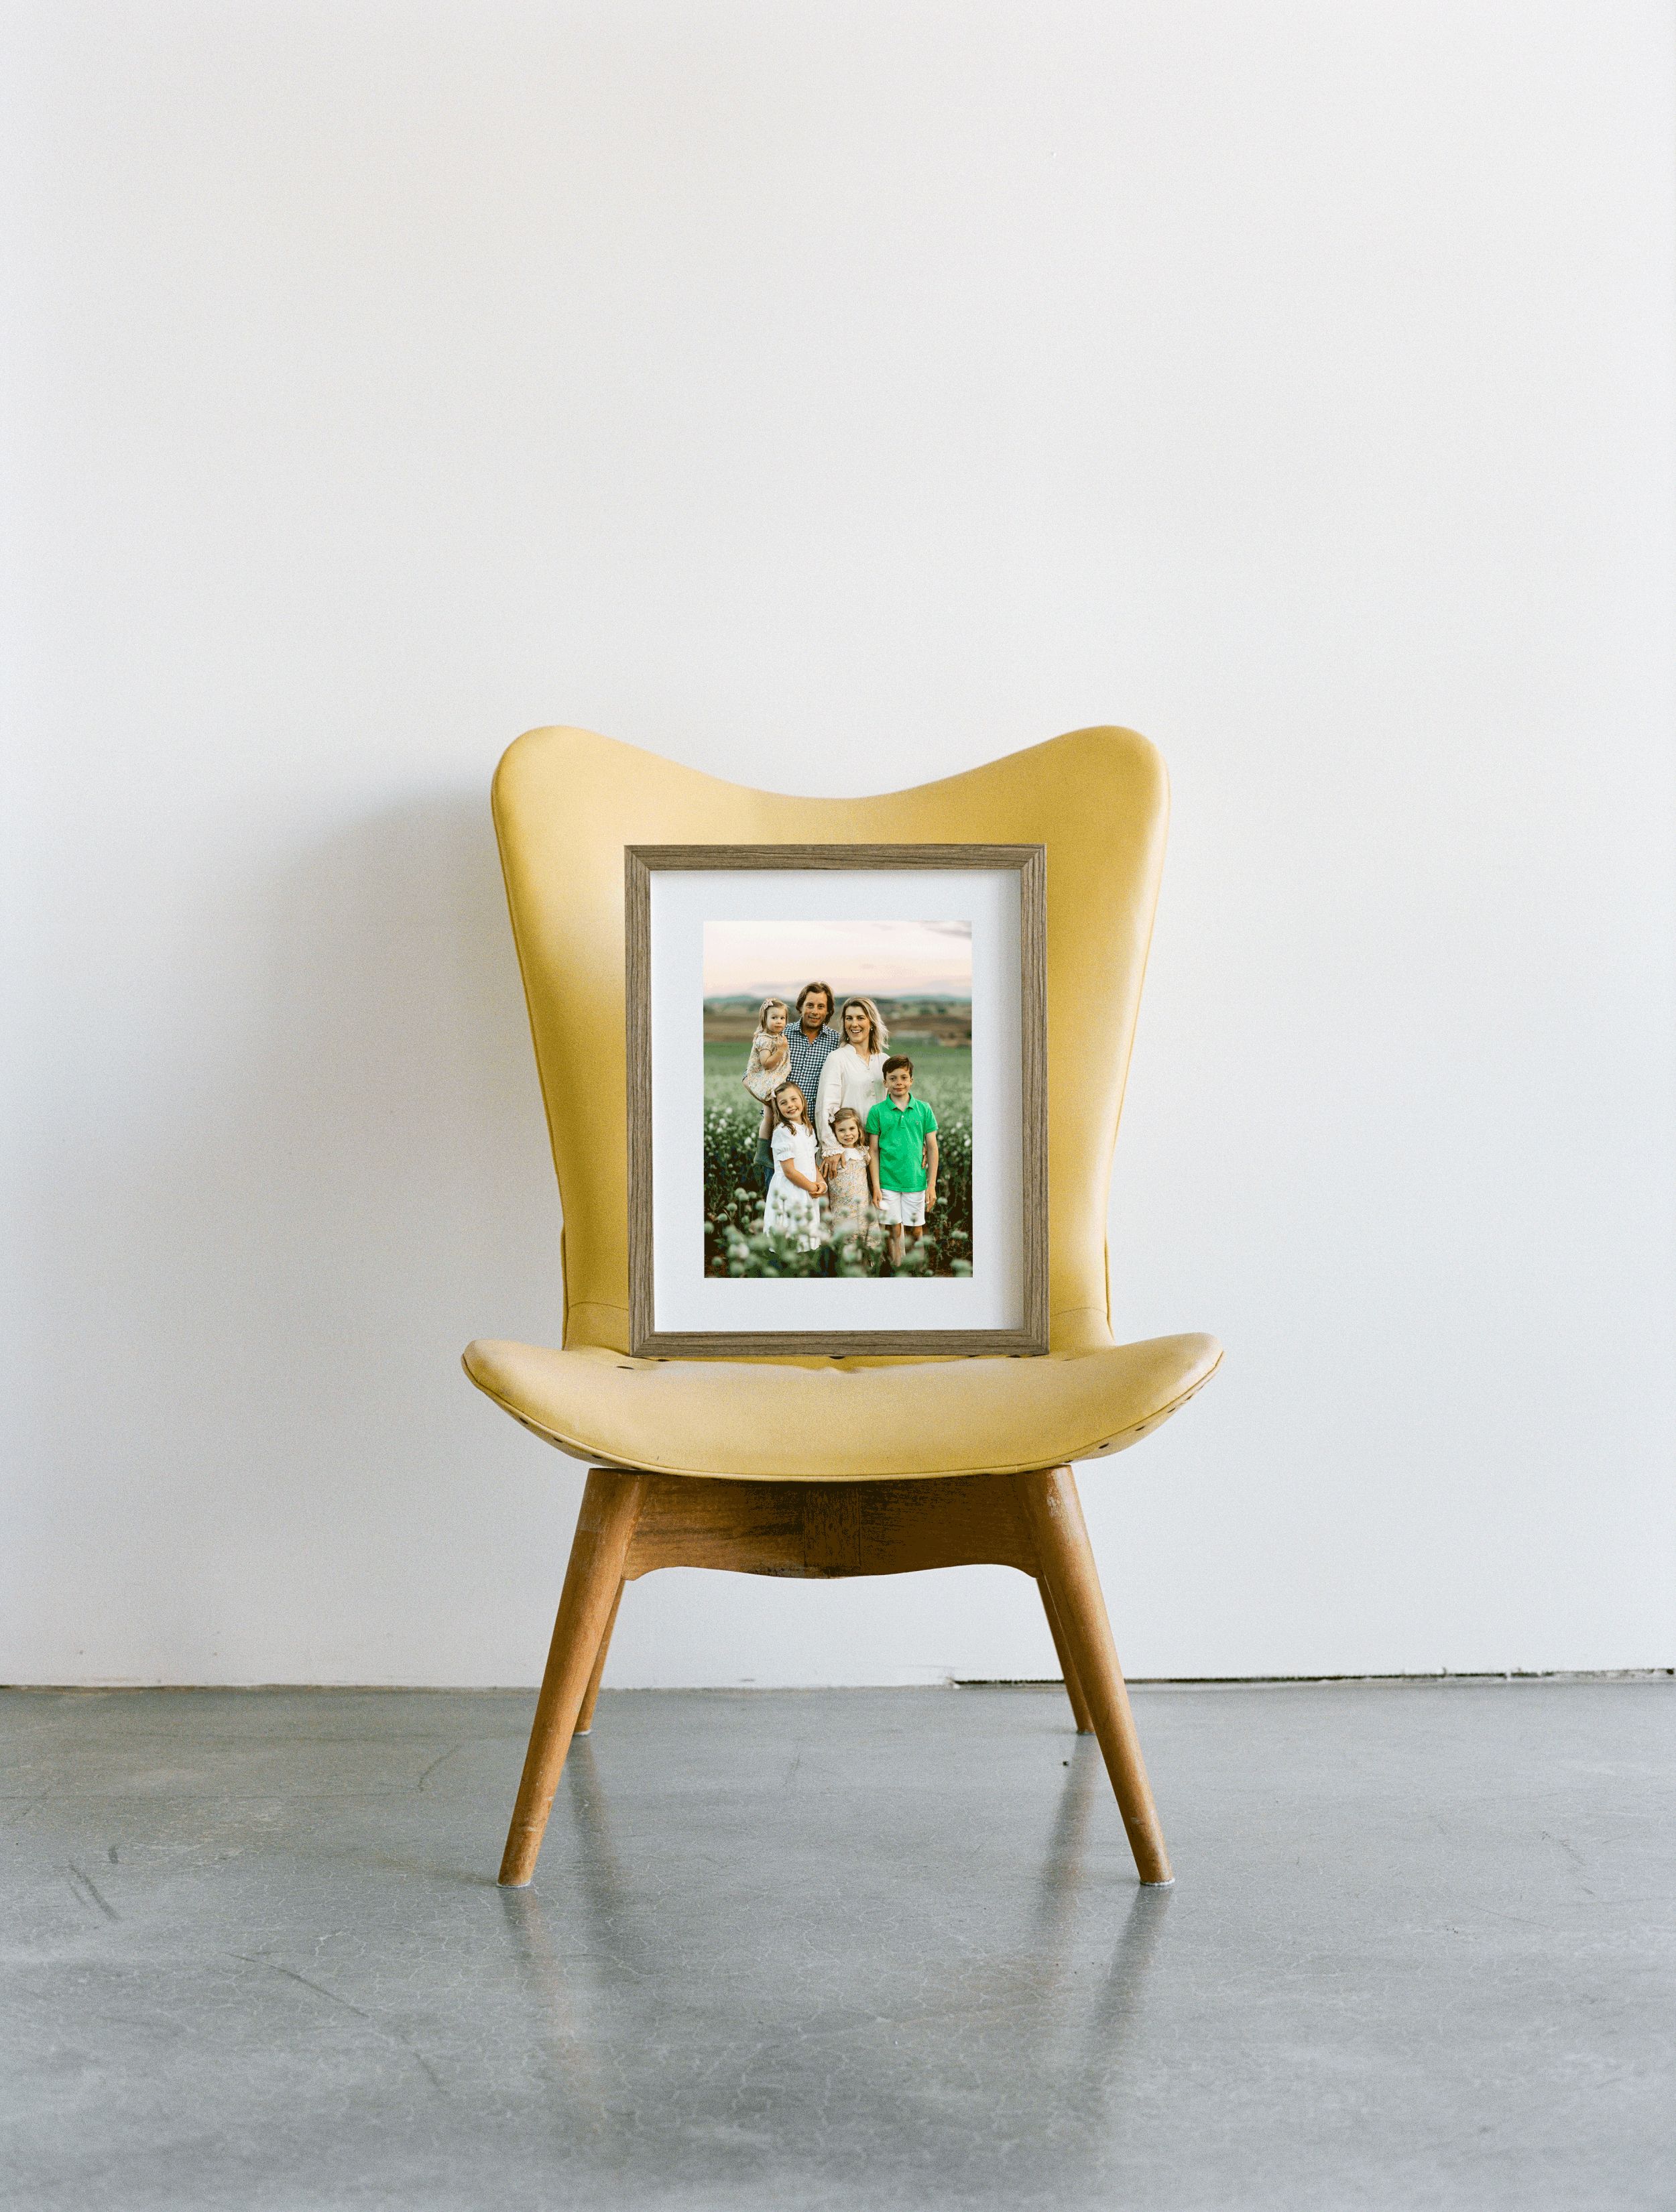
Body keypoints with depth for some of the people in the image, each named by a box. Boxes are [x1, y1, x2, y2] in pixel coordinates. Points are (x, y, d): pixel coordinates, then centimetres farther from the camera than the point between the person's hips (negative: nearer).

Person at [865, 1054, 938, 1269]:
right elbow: (873, 1151, 2)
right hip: (887, 1181, -1)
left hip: (916, 1181, 1)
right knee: (894, 1231, 4)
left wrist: (932, 1185, 1)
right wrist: (876, 1186, -4)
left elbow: (932, 1148, 5)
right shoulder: (878, 1111, 0)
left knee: (916, 1230, 7)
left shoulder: (924, 1109, 2)